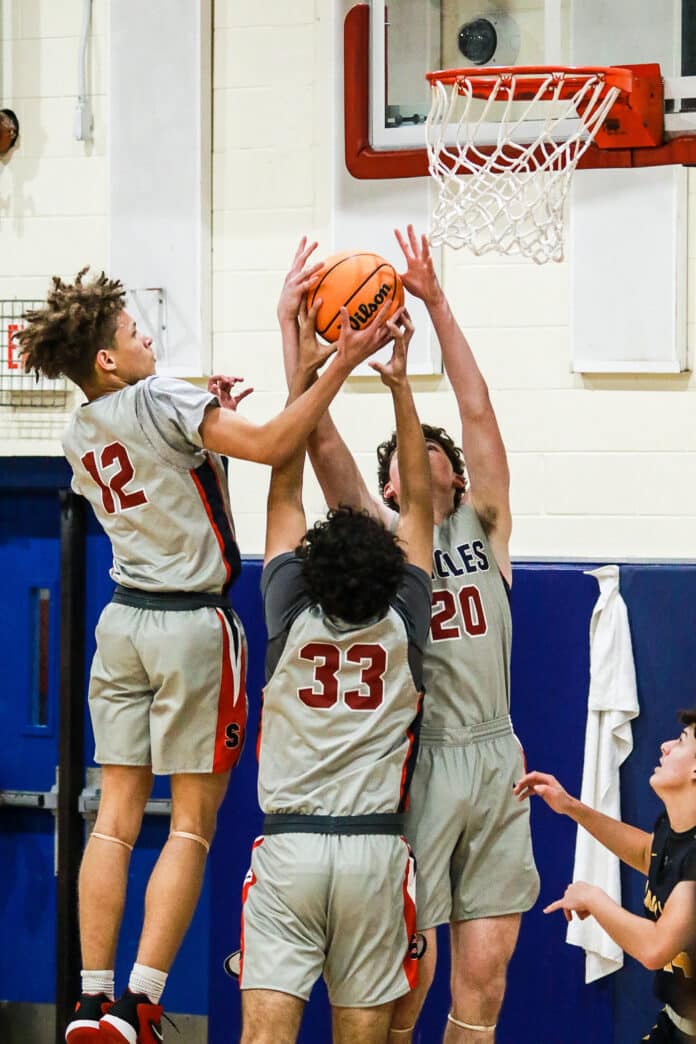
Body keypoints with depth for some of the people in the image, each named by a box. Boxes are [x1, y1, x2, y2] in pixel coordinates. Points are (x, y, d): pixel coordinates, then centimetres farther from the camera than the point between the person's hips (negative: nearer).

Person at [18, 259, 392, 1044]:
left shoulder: (80, 436, 8)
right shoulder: (160, 401, -15)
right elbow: (271, 444, -23)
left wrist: (206, 423, 16)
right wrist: (342, 363, -22)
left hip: (124, 620, 7)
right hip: (193, 625, -7)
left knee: (116, 813, 6)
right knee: (192, 822, -1)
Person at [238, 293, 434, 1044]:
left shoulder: (291, 614, -2)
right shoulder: (403, 624, -1)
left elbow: (284, 488, 6)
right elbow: (418, 503, 7)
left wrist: (305, 370, 10)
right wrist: (400, 384, 10)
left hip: (289, 847, 0)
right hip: (375, 848, 1)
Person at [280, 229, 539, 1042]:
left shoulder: (484, 527, 13)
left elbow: (478, 413, 7)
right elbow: (319, 435, -1)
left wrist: (436, 304, 4)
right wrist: (293, 325, -5)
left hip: (494, 758, 3)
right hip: (414, 759, -3)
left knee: (485, 970, 3)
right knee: (408, 970, -3)